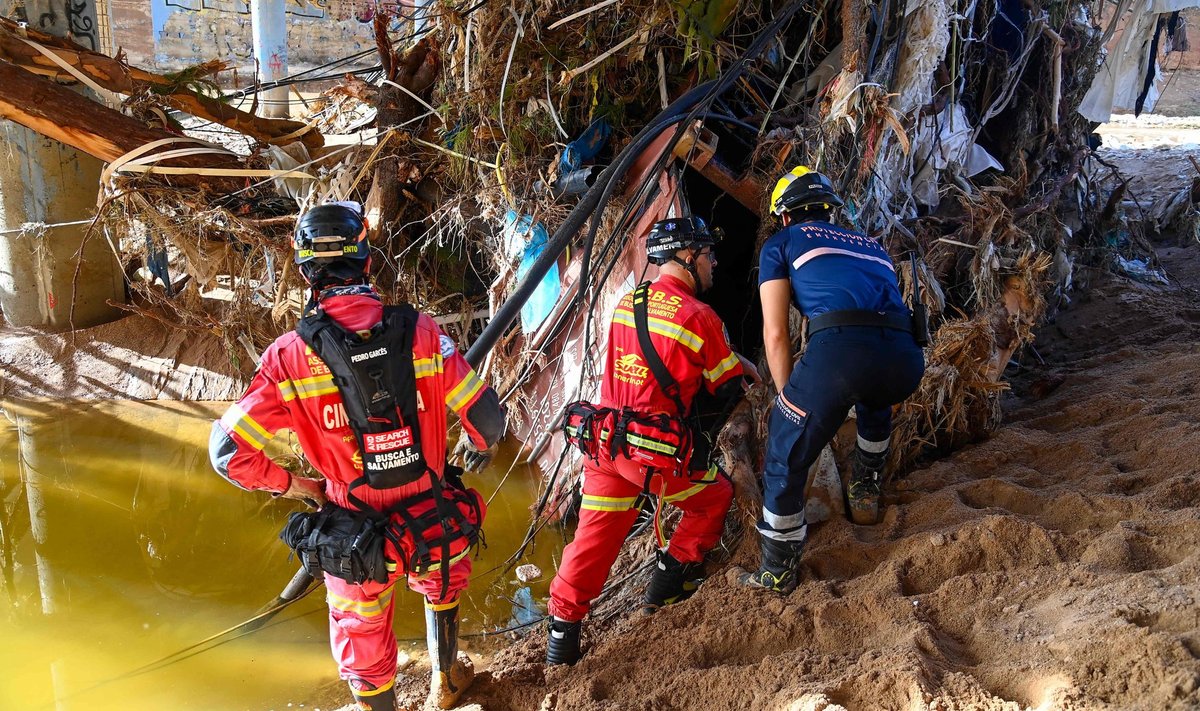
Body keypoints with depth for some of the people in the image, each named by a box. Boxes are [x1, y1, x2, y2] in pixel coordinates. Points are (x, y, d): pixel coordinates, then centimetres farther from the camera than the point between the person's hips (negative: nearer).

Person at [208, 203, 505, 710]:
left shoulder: (291, 355, -17)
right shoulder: (421, 333, -16)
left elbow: (228, 450, -17)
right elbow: (488, 419, -13)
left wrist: (292, 485, 1)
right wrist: (478, 447, 12)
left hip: (355, 539, -2)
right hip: (435, 528, 2)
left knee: (364, 642, 25)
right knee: (442, 585, 36)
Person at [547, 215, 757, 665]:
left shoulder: (625, 305, 9)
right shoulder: (699, 317, -11)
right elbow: (729, 392, -2)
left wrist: (730, 359, 27)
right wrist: (737, 371, 22)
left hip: (602, 440, 6)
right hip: (657, 451, -6)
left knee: (595, 534, 13)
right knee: (716, 495, 21)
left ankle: (562, 632, 14)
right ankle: (667, 585, 25)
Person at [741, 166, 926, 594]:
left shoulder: (781, 244, 22)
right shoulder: (871, 246, 37)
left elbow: (775, 334, 13)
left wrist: (789, 399, 23)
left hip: (839, 348, -5)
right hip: (907, 361, 5)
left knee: (787, 461, 13)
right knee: (875, 402, 42)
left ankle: (778, 572, 23)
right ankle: (865, 492, 47)